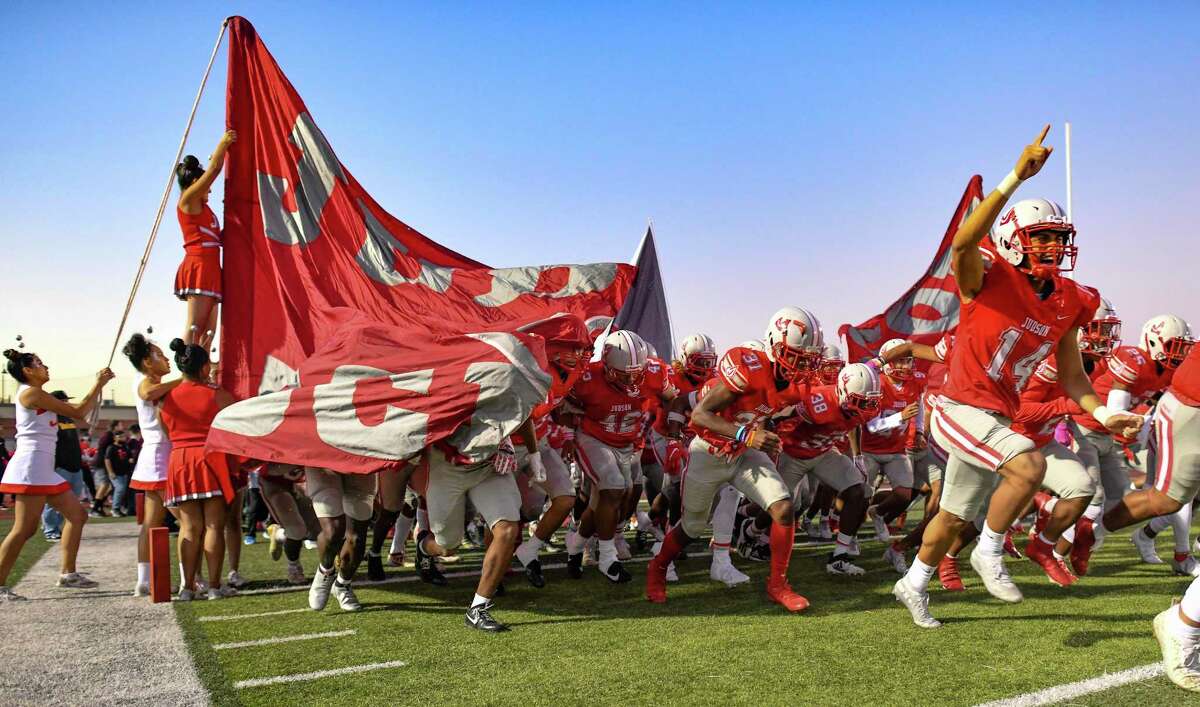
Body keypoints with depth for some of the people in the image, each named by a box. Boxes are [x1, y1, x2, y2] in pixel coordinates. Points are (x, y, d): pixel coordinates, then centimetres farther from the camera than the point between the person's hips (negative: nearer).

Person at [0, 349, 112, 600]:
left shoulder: (37, 395, 20)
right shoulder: (30, 392, -10)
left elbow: (77, 410, 20)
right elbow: (78, 413, -12)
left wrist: (98, 385, 15)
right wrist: (99, 384, -4)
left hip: (44, 469, 10)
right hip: (31, 466, -10)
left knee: (77, 515, 11)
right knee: (25, 529, -9)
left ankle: (67, 573, 15)